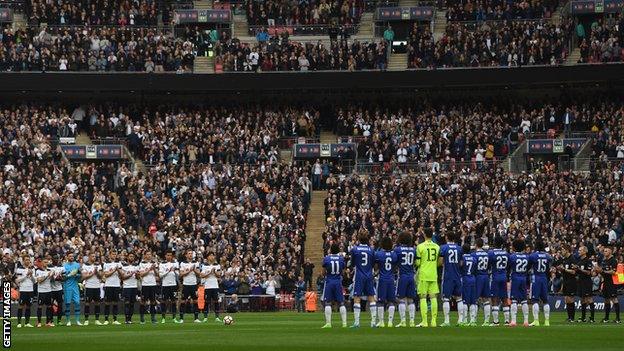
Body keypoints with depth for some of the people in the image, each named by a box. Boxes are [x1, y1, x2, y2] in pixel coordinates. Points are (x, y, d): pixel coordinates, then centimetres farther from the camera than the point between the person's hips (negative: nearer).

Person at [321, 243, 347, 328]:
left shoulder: (326, 258, -6)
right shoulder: (341, 258, 0)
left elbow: (324, 271, 3)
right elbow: (343, 271, 8)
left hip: (329, 282, -2)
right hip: (338, 282, 2)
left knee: (327, 303, 0)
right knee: (341, 303, 7)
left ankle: (328, 323, -7)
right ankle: (344, 322, 4)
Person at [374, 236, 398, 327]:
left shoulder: (378, 254, -9)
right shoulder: (394, 254, -1)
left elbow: (376, 267, 0)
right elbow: (397, 267, 10)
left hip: (382, 279, -2)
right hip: (391, 279, 2)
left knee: (380, 302, 4)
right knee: (391, 301, 6)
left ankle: (381, 322, 4)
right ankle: (390, 321, 1)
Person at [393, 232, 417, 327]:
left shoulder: (397, 249, -7)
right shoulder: (413, 250, 3)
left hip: (402, 276, -4)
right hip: (411, 276, 4)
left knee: (402, 299, 0)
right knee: (410, 300, 8)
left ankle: (403, 321, -4)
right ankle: (412, 321, 5)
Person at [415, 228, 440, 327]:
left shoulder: (420, 246, -7)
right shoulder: (437, 247, 5)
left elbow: (417, 263, -6)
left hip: (423, 275, -4)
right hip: (433, 275, 4)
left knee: (423, 297, -1)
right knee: (433, 297, 6)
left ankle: (424, 322, -6)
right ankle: (433, 321, 4)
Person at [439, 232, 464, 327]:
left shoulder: (443, 248, -6)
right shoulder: (459, 248, 5)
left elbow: (440, 262, -7)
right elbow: (461, 263, 9)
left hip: (447, 276, -3)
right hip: (457, 276, 3)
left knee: (446, 298, -1)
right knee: (459, 298, 11)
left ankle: (447, 321, -5)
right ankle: (460, 320, 8)